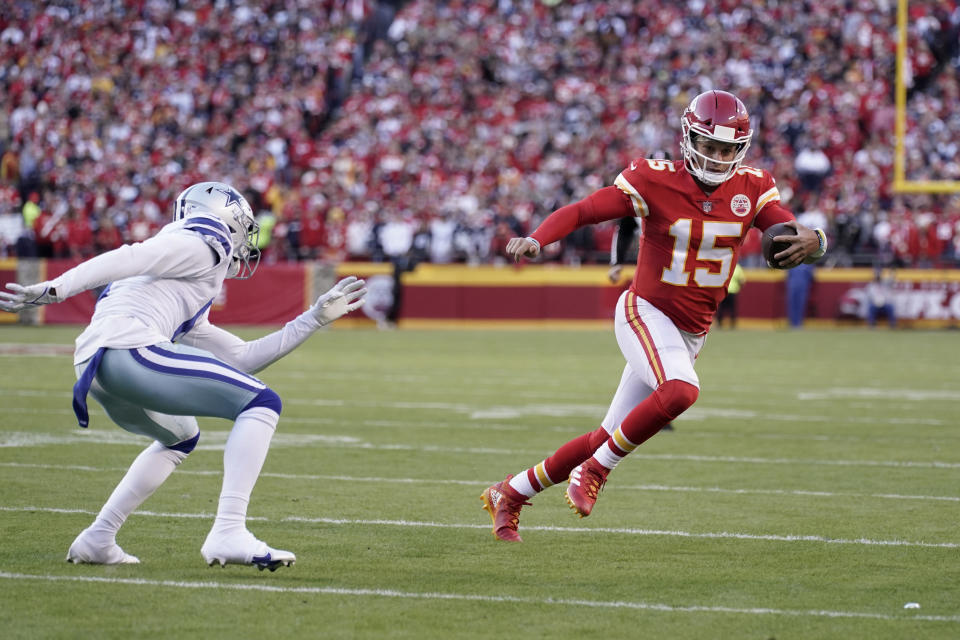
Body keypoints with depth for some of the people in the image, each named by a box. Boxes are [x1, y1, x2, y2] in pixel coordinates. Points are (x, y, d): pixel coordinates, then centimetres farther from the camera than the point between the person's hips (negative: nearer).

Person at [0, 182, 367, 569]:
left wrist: (315, 318, 40)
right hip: (128, 347, -10)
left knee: (180, 438, 35)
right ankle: (228, 534, -21)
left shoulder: (192, 309, 36)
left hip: (92, 370, 10)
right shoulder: (205, 245, 9)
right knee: (261, 404, -7)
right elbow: (129, 259, -4)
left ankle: (98, 540, 25)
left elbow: (241, 358, 37)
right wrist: (52, 290, -16)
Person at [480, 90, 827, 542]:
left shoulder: (750, 189, 0)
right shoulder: (656, 182, -13)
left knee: (608, 438, 8)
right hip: (646, 313, -5)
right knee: (681, 390, -36)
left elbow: (793, 234, -8)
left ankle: (509, 493, 25)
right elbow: (581, 211, -15)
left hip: (690, 333, 5)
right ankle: (595, 470, -17)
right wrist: (536, 239, -33)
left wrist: (812, 241, -33)